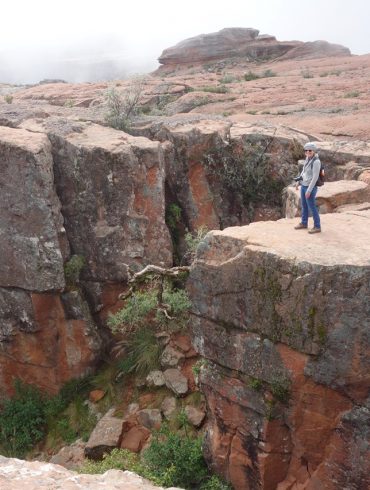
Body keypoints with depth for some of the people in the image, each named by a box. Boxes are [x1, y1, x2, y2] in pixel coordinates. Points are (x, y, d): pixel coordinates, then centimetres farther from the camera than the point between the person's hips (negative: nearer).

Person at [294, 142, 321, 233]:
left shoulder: (316, 162, -23)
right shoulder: (308, 159, 3)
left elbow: (315, 177, -23)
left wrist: (309, 190, -22)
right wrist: (299, 181, 9)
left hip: (310, 187, -9)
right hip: (304, 186, 9)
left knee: (312, 207, 0)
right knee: (304, 205, 19)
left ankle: (317, 227, 12)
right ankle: (304, 223, 35)